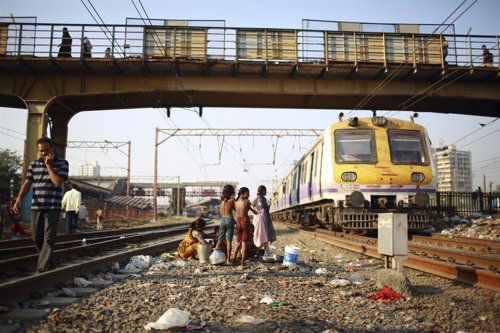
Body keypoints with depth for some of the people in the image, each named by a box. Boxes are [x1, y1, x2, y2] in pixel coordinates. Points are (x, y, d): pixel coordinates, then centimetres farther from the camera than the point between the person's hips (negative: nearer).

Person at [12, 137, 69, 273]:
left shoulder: (62, 163, -2)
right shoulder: (34, 164, 10)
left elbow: (58, 182, -15)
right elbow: (27, 183, 6)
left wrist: (49, 165, -12)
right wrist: (19, 200, -6)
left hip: (53, 208, -5)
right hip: (36, 207, 5)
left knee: (48, 239, -8)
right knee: (37, 239, 10)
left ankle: (41, 269, -9)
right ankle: (51, 263, 28)